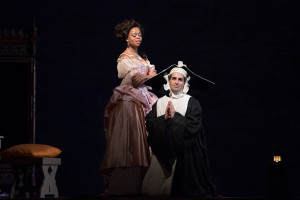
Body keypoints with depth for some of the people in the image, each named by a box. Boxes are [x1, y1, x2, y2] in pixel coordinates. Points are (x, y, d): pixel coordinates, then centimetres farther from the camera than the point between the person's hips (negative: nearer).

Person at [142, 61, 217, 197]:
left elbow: (193, 127, -11)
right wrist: (164, 118, -15)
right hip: (162, 154, 3)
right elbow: (149, 124, 0)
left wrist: (174, 117, -13)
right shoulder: (159, 103, 10)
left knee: (184, 189, -4)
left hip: (185, 154, -3)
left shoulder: (192, 103, 1)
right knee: (155, 190, -1)